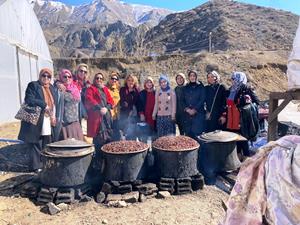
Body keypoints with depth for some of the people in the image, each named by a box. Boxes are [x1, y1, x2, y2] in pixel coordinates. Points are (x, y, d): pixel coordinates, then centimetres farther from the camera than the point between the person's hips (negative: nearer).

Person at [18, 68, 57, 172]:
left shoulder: (51, 87, 17)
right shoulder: (33, 85, -3)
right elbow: (29, 100, -16)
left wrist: (54, 116, 8)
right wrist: (44, 105, -21)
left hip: (48, 120, 6)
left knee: (47, 144, 10)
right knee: (36, 144, 0)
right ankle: (37, 166, 10)